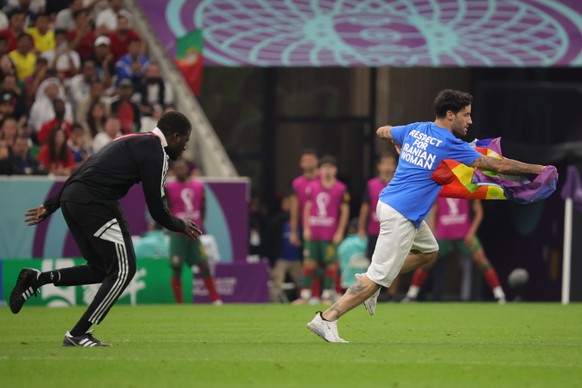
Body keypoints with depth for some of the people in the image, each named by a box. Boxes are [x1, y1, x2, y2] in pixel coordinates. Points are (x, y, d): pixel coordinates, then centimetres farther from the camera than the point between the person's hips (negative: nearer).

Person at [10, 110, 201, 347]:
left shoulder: (131, 141, 24)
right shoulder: (157, 154, -4)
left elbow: (83, 172, 26)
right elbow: (156, 210, -5)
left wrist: (50, 206, 28)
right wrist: (181, 226, 15)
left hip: (71, 197, 9)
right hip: (94, 203, -9)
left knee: (102, 269, 17)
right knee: (123, 270, -2)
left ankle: (36, 279, 9)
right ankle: (77, 335, -3)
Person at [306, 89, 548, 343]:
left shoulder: (415, 130, 9)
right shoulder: (450, 145, -12)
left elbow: (382, 131, 29)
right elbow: (499, 166, -9)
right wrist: (537, 169, 1)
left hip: (387, 202, 9)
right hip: (401, 216, -9)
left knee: (428, 251, 24)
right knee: (378, 278, -6)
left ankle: (368, 285, 18)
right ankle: (326, 319, -8)